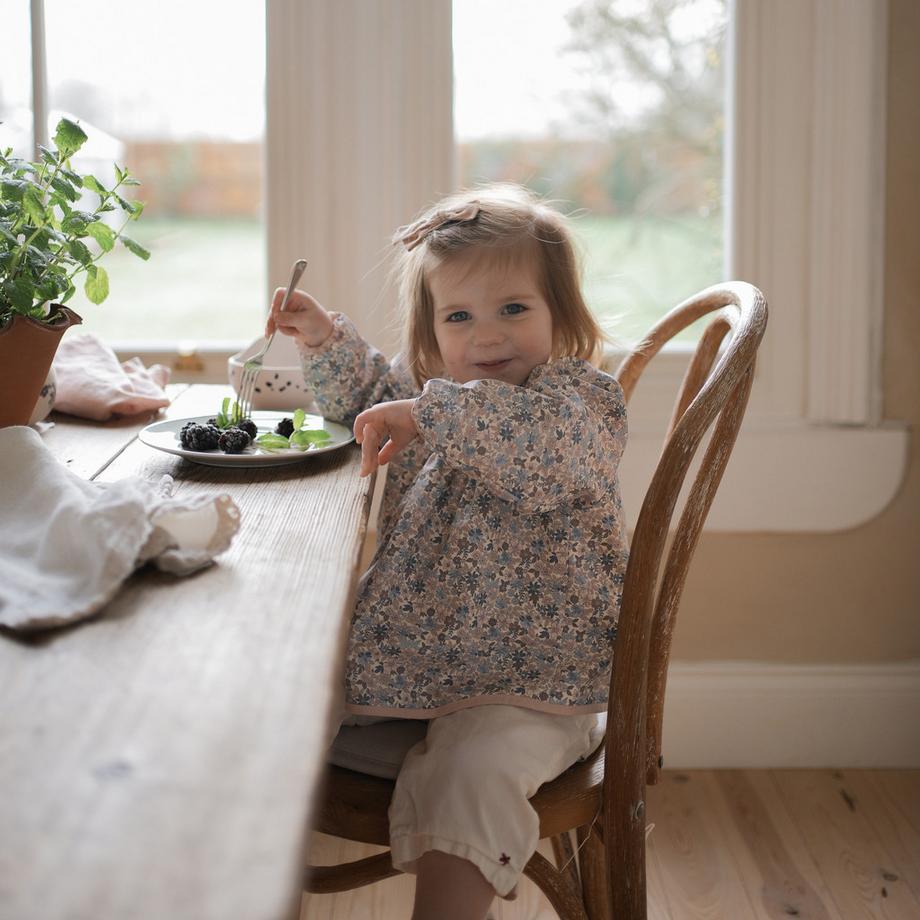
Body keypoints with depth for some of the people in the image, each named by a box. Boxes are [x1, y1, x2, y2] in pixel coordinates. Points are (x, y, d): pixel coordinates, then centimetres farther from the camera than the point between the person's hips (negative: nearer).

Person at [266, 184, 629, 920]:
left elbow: (544, 443, -34)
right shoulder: (432, 391, 11)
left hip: (523, 682, -7)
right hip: (403, 659, 7)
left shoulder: (583, 396, -10)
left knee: (471, 774, -33)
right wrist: (325, 340, 14)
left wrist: (430, 411, -31)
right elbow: (365, 397, 32)